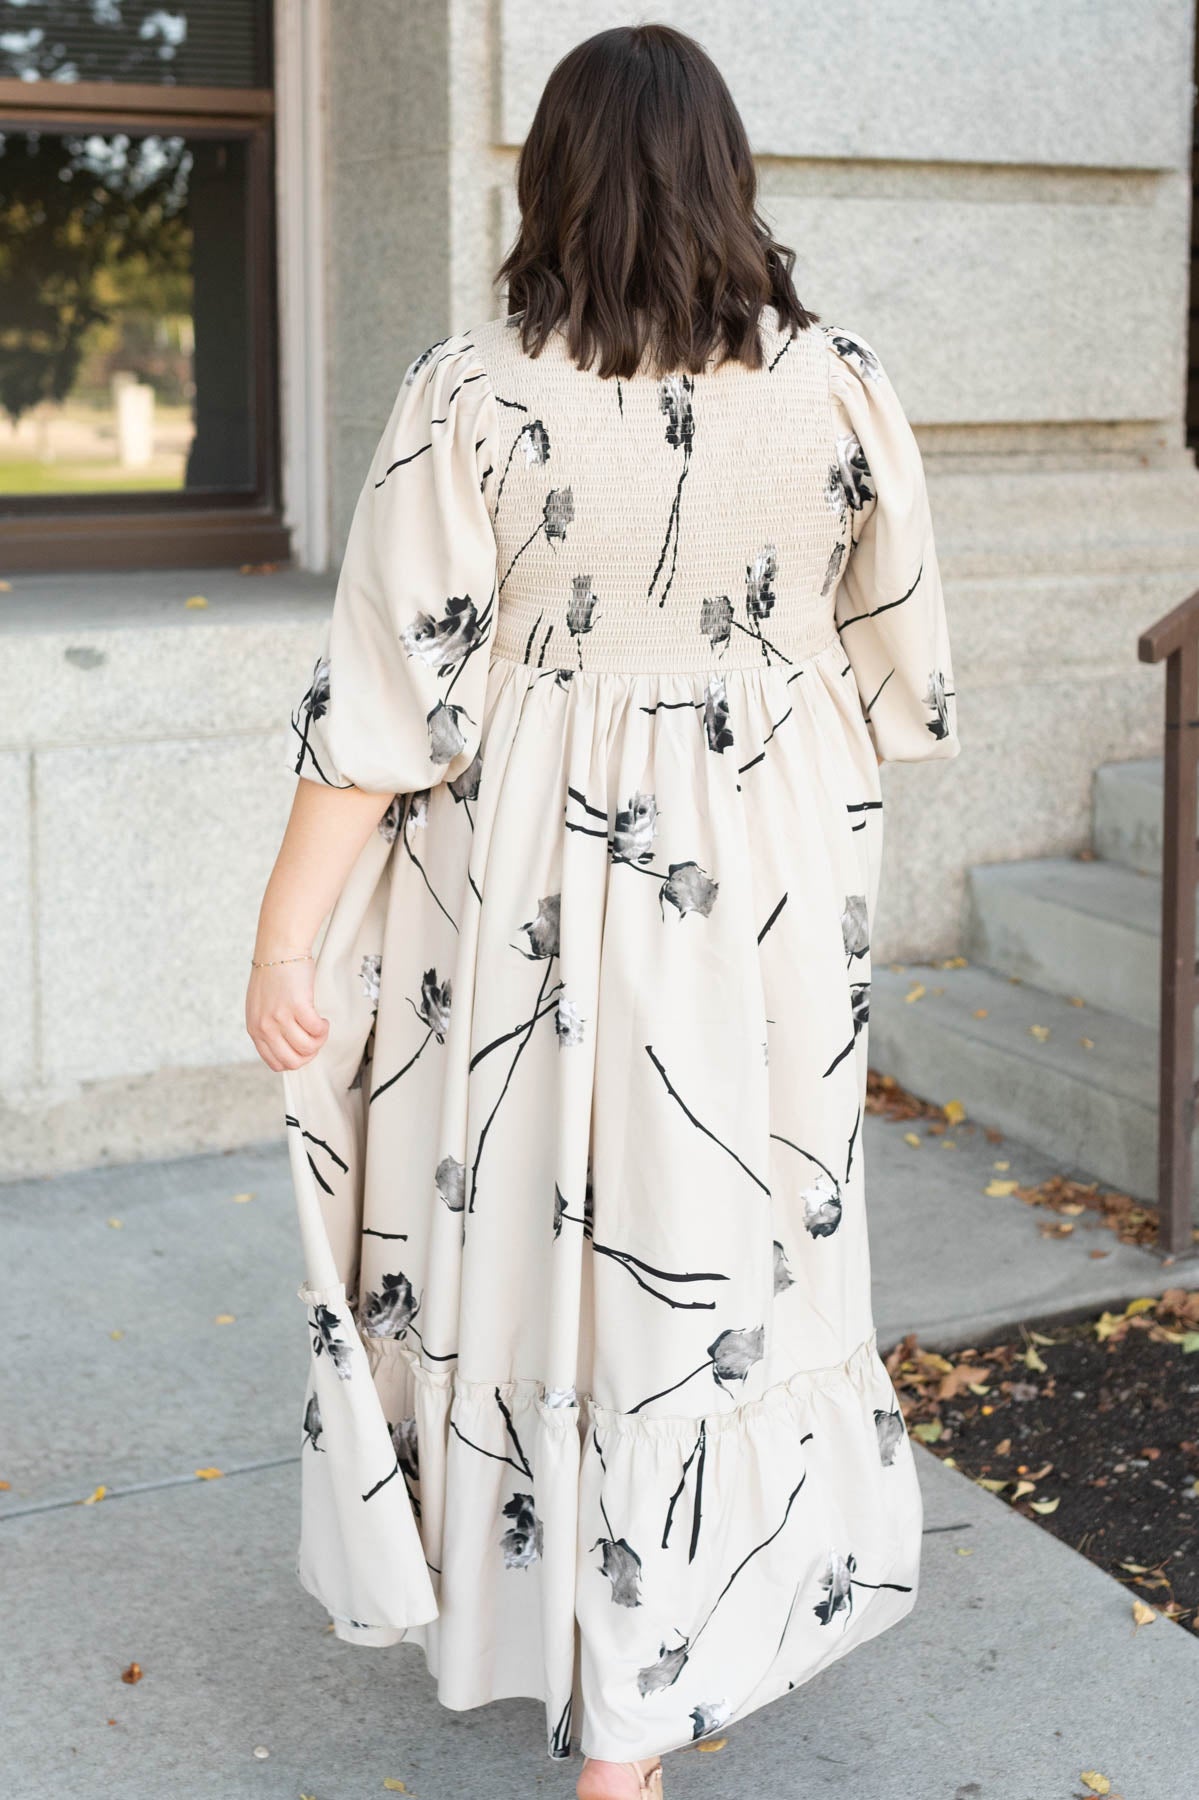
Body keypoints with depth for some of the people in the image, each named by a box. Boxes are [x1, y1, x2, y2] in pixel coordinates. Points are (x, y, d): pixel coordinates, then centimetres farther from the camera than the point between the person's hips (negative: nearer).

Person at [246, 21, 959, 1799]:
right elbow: (903, 670, 4)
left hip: (534, 886, -1)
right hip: (765, 892, 2)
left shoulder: (469, 396, -12)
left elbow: (386, 696, -13)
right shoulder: (839, 386, -5)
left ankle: (528, 1606, 37)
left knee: (539, 1233, 16)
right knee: (722, 1251, 13)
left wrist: (287, 937, -5)